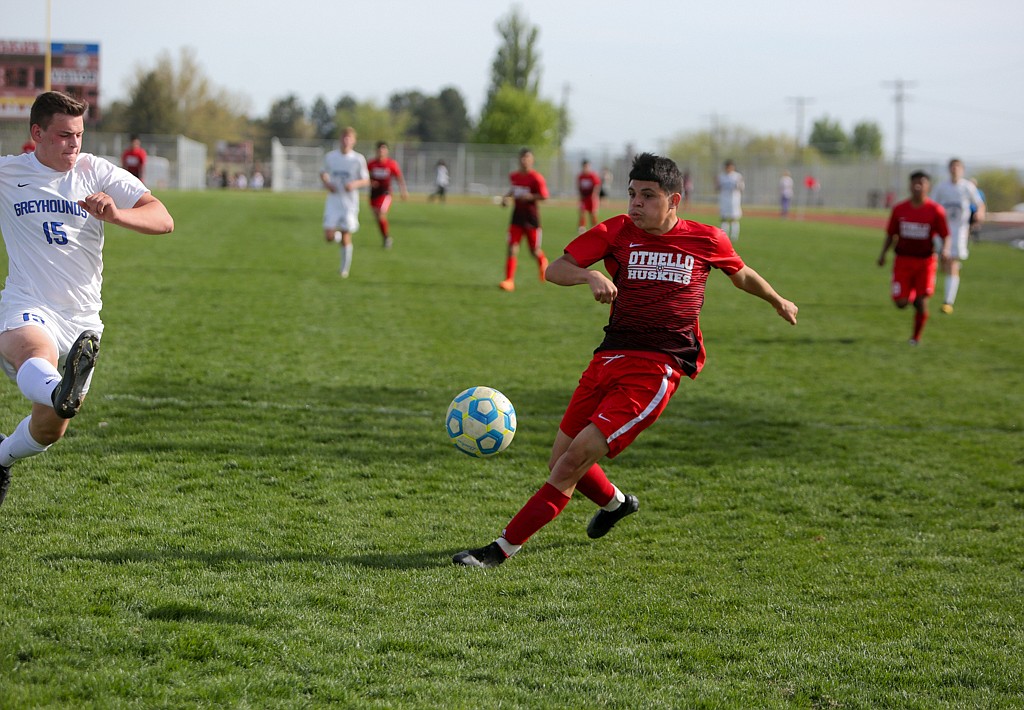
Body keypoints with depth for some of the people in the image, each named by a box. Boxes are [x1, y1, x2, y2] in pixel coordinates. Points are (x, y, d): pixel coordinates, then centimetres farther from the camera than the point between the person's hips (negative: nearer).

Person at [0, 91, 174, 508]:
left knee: (50, 430, 3)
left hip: (81, 319, 3)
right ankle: (60, 391, -73)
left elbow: (163, 220, -7)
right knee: (38, 352, -39)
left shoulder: (100, 174, 4)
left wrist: (115, 214, -28)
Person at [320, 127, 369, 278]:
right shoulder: (330, 157, 2)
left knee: (346, 238, -1)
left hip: (350, 203, -2)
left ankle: (345, 270, 16)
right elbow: (323, 174, 17)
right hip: (333, 202, 2)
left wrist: (355, 184, -19)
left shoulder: (358, 159, -4)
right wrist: (326, 183, -5)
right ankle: (338, 235, 27)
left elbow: (366, 180, 1)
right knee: (329, 236, -10)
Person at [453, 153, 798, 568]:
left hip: (657, 370, -4)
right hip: (610, 358, 4)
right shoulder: (617, 232, 5)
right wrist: (591, 276, -24)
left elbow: (741, 275, 24)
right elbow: (555, 270, -3)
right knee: (561, 462, 9)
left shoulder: (706, 241, 3)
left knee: (576, 458, -16)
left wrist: (778, 302, 40)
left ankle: (503, 549, -16)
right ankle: (615, 503, 42)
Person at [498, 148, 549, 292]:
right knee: (512, 248, -8)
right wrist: (507, 196, 8)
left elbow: (544, 196, -15)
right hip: (517, 216, 4)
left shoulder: (536, 178, -13)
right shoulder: (514, 176, 5)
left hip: (531, 217, -4)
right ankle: (509, 280, -10)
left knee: (534, 250, 7)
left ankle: (543, 262, 43)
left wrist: (529, 197, -26)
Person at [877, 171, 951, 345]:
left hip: (925, 261, -1)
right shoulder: (899, 209, 1)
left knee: (922, 303, -6)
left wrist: (945, 250, -23)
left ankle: (916, 337, 13)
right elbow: (891, 234, 9)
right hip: (903, 260, 2)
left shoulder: (935, 210, -6)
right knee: (901, 303, -6)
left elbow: (945, 236, -4)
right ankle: (910, 296, 30)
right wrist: (883, 254, -2)